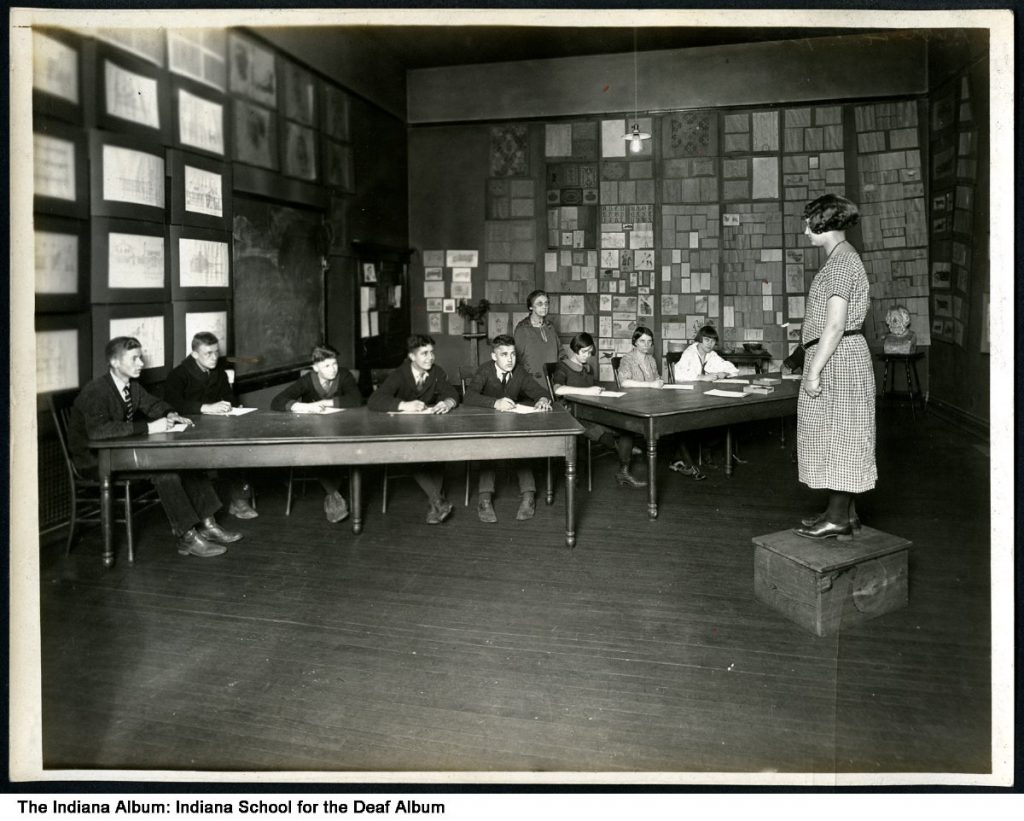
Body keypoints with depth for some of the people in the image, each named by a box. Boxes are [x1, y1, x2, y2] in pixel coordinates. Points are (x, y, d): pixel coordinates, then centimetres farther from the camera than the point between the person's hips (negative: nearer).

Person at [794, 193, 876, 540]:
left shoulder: (841, 260, -15)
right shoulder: (843, 257, 17)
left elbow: (835, 325, -21)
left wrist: (814, 371, -20)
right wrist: (816, 366, 22)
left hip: (837, 359, -10)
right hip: (840, 356, 10)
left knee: (836, 434, -4)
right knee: (837, 436, 13)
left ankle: (839, 518, 3)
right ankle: (846, 512, 20)